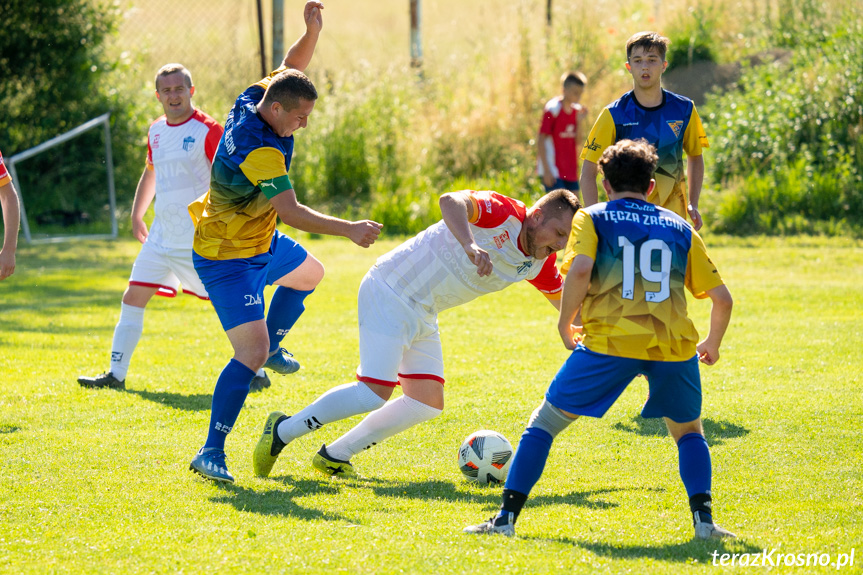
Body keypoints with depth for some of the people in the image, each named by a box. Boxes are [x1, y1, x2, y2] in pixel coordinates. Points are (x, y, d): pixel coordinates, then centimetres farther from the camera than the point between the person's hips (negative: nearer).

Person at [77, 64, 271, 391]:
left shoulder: (208, 130, -11)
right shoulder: (156, 130, 11)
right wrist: (136, 215, 25)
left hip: (198, 240, -7)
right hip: (160, 237, 7)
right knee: (132, 299, 4)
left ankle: (257, 373, 9)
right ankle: (115, 374, 11)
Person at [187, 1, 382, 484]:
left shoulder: (252, 100, -9)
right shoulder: (259, 151, -35)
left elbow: (291, 66, 9)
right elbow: (291, 211, -40)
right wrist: (349, 230, -46)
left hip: (259, 243, 10)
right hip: (228, 259, -10)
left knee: (309, 273, 35)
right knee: (251, 354, -18)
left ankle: (270, 346, 51)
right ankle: (212, 452, -16)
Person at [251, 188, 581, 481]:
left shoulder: (539, 262, 2)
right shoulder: (501, 212, -23)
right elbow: (450, 202, -42)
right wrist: (471, 245, -56)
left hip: (423, 316, 9)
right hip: (390, 292, -9)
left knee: (428, 404, 2)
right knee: (374, 394, -17)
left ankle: (335, 456, 11)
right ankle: (281, 431, 0)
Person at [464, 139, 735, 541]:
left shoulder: (592, 218, 13)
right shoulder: (679, 228, 21)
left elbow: (580, 271, -7)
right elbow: (722, 298, 18)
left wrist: (565, 326, 7)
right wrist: (712, 344, 36)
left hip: (611, 341, -2)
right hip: (675, 344, 2)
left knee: (545, 421, 13)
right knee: (688, 432, 25)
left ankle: (507, 517, 6)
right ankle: (703, 519, 5)